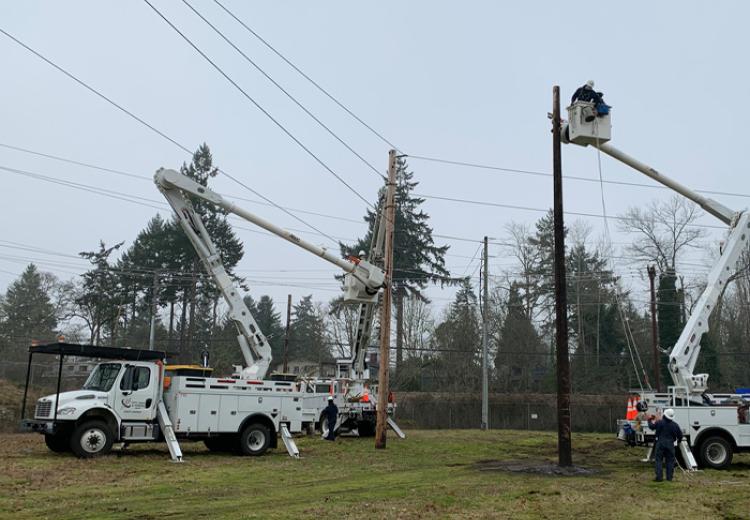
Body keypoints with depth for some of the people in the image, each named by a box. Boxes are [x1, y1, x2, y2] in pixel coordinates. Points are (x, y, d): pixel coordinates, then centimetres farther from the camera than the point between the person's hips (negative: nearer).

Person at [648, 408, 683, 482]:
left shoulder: (659, 422, -5)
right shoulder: (675, 425, 1)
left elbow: (651, 427, 9)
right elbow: (680, 435, 7)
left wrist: (650, 420, 28)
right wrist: (678, 440, 29)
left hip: (660, 443, -2)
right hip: (670, 444, 2)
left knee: (658, 460, 0)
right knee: (670, 461, 10)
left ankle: (659, 477, -5)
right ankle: (669, 477, 11)